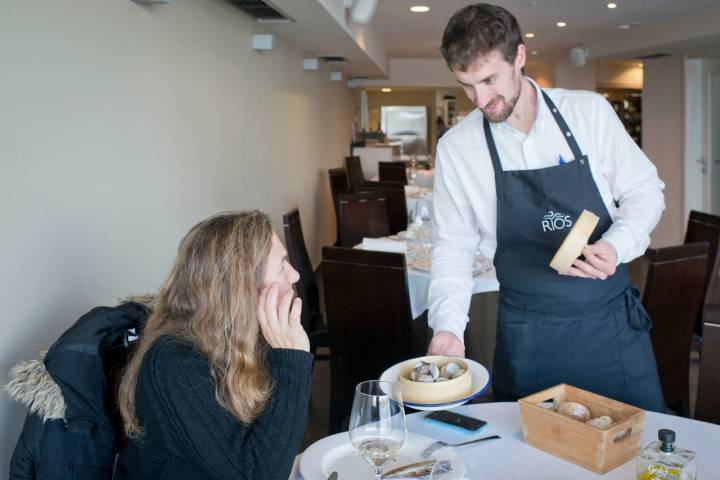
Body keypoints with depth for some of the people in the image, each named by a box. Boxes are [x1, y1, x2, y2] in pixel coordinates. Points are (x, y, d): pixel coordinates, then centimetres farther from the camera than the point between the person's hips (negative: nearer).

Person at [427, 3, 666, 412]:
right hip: (529, 339, -1)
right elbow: (453, 246, 0)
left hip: (614, 321, 1)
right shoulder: (456, 147, -5)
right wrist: (448, 325, -12)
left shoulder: (590, 111, -5)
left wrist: (616, 246, -15)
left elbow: (645, 191, 4)